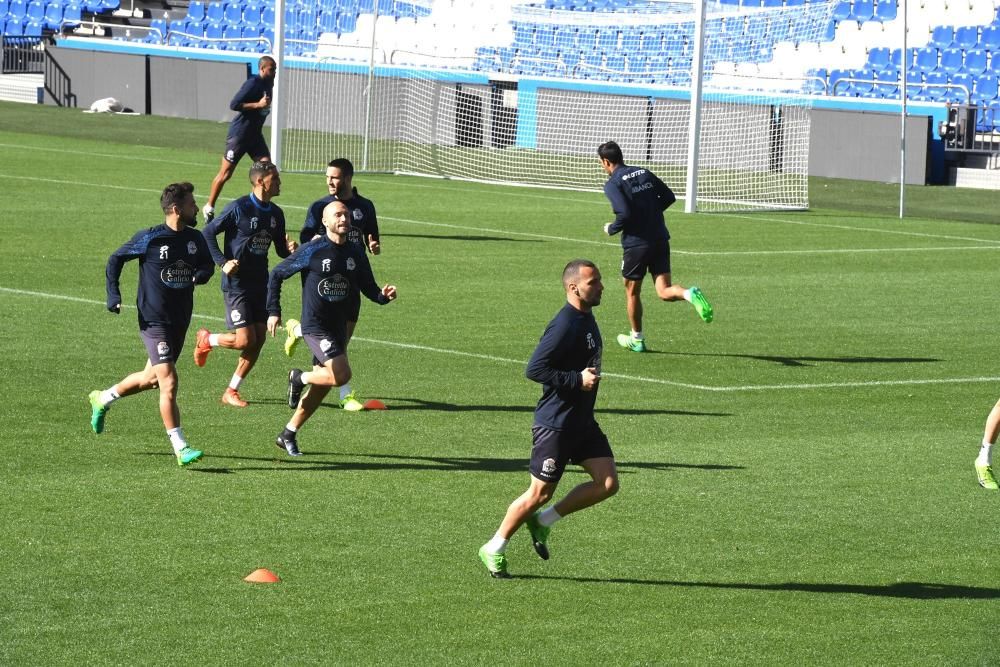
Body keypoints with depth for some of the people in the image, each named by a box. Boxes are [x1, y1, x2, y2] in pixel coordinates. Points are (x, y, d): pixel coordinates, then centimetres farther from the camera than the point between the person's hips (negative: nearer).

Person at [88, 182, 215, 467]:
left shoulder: (195, 238, 2)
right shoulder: (149, 238, -13)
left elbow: (208, 265, 14)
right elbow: (116, 259, -1)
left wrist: (200, 274, -10)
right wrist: (113, 294, -10)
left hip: (181, 321, 7)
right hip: (154, 322, -7)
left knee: (152, 378, 20)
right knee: (169, 382, -13)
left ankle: (102, 399, 45)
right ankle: (181, 448, -10)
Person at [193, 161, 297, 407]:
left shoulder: (276, 213, 7)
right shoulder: (239, 208, -13)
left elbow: (280, 249, 16)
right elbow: (208, 233, -8)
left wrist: (290, 249, -8)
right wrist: (223, 263, -17)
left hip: (260, 284, 7)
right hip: (236, 283, -7)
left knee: (259, 340, 2)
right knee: (245, 340, -12)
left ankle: (231, 391, 14)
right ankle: (206, 340, 18)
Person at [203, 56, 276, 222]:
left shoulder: (268, 84, 7)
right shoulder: (252, 83, -18)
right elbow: (234, 105, -23)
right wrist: (258, 104, -25)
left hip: (255, 134, 8)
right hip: (239, 134, -8)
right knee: (226, 173, 0)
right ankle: (209, 207, 15)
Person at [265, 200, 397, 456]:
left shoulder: (355, 253, 5)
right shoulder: (312, 251, -11)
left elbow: (368, 288, 9)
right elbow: (277, 275, -2)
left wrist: (384, 295, -14)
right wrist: (273, 312, -6)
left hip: (338, 327, 6)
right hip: (315, 326, -6)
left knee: (322, 386, 10)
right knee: (341, 375, -21)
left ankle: (288, 435, 24)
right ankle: (299, 378, 6)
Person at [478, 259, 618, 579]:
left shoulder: (586, 319, 9)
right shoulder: (564, 326, -21)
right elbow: (534, 369, -25)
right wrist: (577, 380, -24)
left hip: (582, 421, 9)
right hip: (555, 424, -9)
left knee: (607, 483, -1)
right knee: (540, 493, -1)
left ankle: (543, 521, 14)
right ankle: (494, 549, 16)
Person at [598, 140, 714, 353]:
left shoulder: (613, 184, -10)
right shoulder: (644, 173, 10)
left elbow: (624, 214, -21)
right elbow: (669, 197, 9)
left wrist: (611, 229, -3)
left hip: (636, 243, -5)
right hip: (660, 239, 5)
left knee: (632, 292, 15)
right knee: (664, 291, 3)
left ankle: (637, 340, 26)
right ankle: (690, 294, -30)